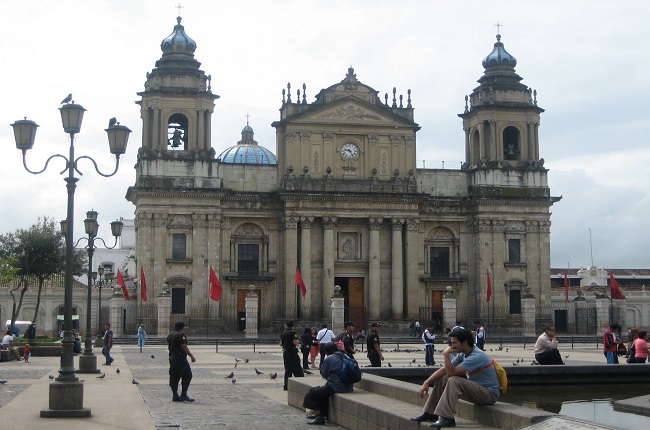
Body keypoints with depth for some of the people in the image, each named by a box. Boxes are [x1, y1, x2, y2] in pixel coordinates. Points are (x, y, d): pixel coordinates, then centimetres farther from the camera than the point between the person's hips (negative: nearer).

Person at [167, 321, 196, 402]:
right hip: (180, 358, -9)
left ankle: (175, 396, 10)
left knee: (174, 377, 10)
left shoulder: (169, 335, 14)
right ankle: (184, 395, -6)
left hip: (172, 358, 9)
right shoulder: (180, 335, -14)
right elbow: (184, 347, -18)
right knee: (187, 375, -3)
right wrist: (192, 356, -14)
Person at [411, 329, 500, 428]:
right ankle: (430, 413, 7)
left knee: (454, 381, -29)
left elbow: (451, 372, -29)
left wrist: (446, 354, -19)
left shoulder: (477, 357, -23)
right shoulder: (463, 355, 6)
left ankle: (446, 418, -32)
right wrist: (427, 382, 0)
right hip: (476, 388, 9)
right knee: (442, 379, 7)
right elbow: (445, 369, 7)